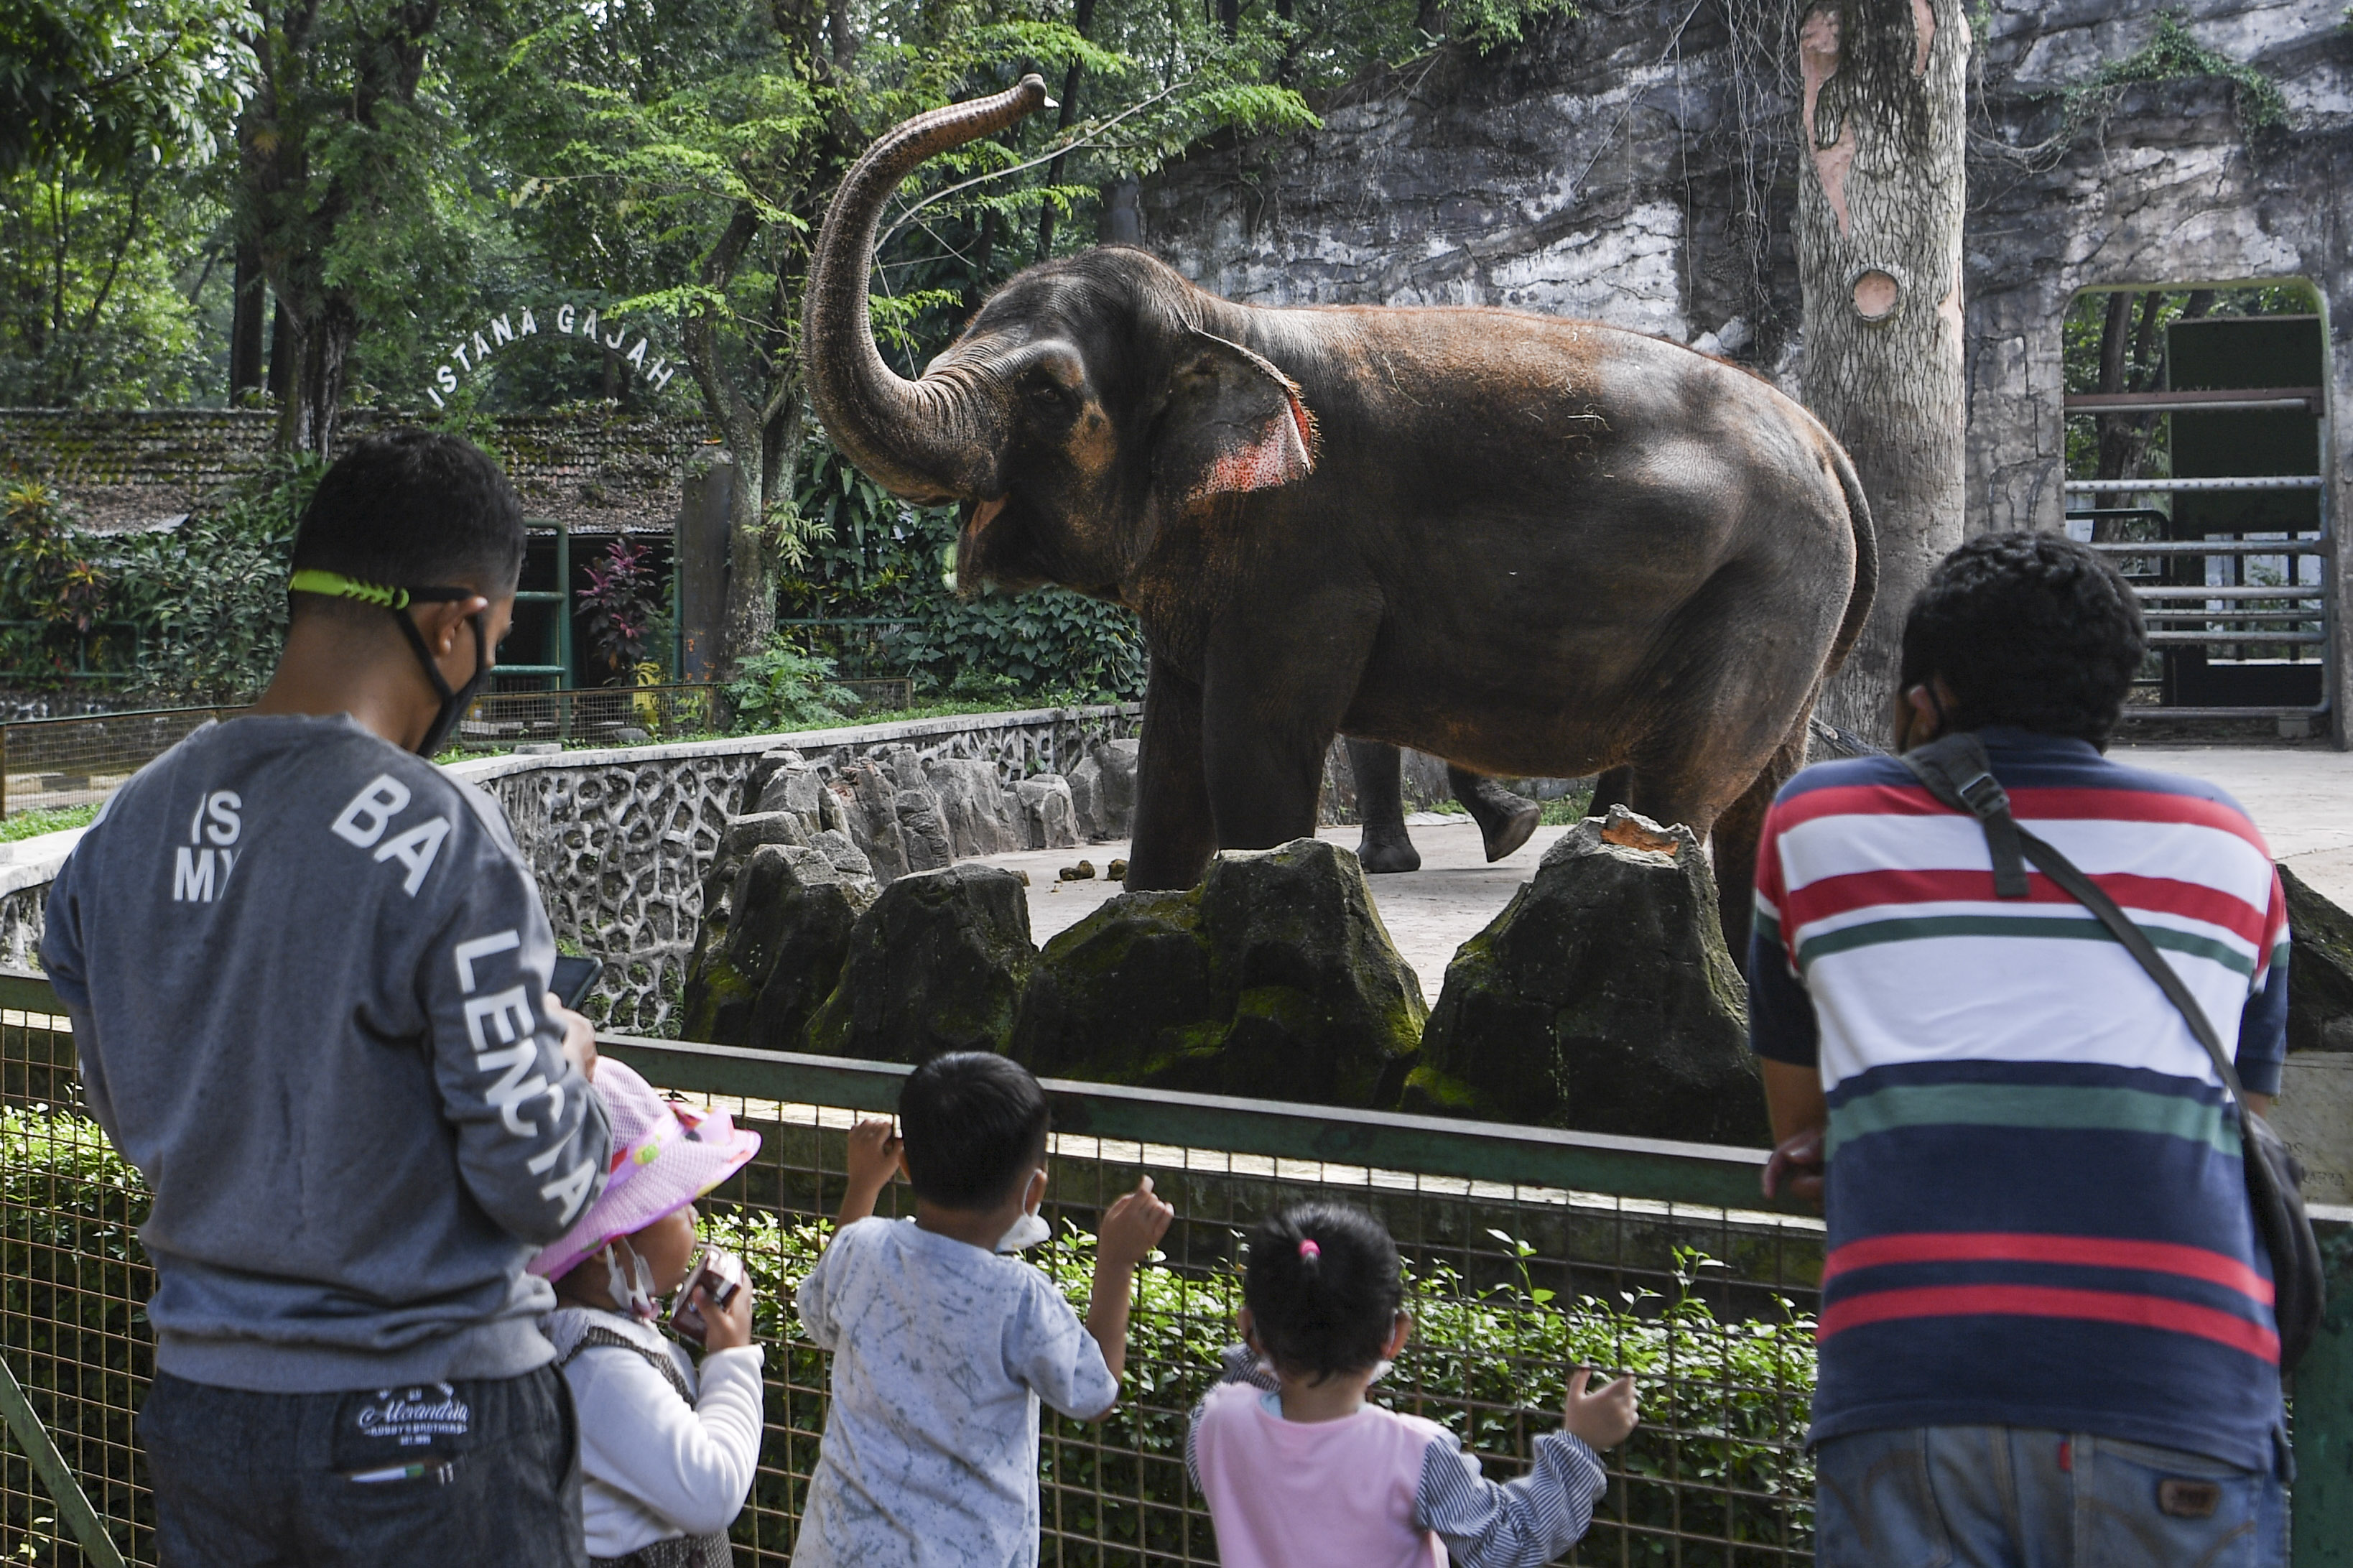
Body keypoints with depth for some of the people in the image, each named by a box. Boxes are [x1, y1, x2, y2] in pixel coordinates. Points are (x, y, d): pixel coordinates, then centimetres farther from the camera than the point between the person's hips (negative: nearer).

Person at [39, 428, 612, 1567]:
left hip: (201, 1399, 6)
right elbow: (538, 1189, -17)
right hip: (425, 1419, -6)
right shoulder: (441, 843, -20)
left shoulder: (122, 831, 0)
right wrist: (566, 1060, 4)